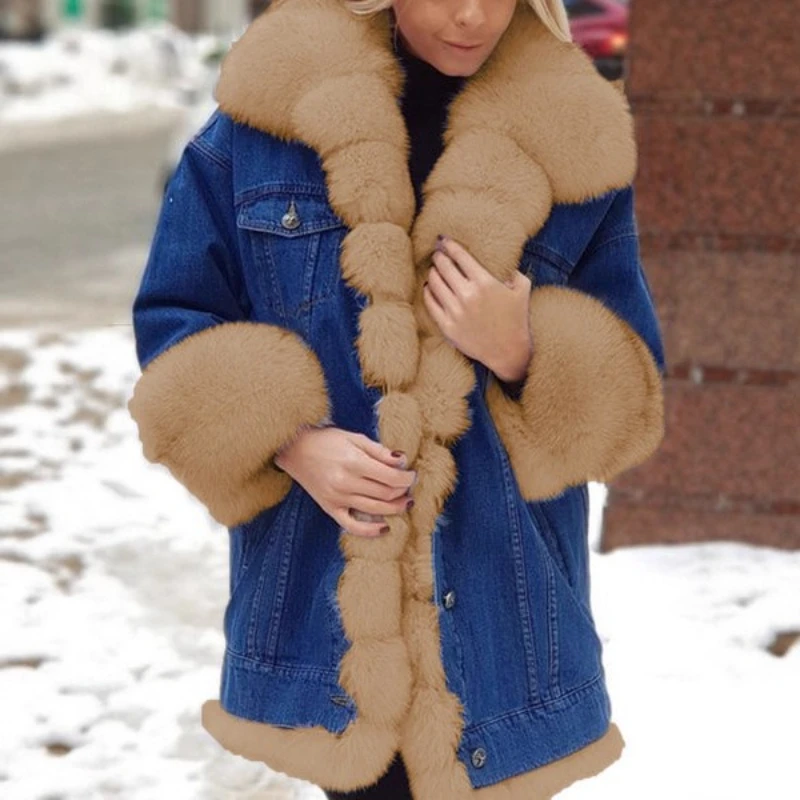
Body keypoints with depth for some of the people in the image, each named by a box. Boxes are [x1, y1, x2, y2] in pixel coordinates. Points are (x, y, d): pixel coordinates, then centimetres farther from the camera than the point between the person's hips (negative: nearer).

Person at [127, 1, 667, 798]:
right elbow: (171, 320, 4)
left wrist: (521, 352, -16)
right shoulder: (271, 112, 0)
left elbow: (625, 394, 6)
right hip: (318, 593, 0)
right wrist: (291, 445, -12)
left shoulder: (573, 142, 1)